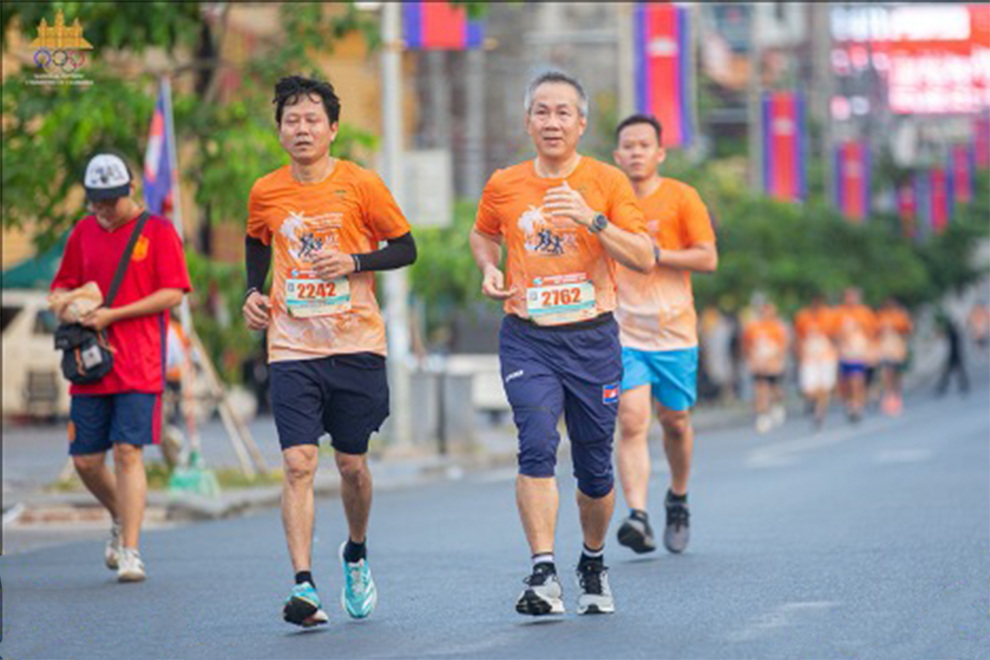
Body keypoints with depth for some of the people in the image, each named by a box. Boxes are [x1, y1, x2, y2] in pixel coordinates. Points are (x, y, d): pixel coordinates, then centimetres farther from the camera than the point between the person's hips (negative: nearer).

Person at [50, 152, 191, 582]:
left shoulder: (157, 231, -1)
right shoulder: (83, 233, 13)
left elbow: (173, 293, -7)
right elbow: (62, 287, 21)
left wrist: (113, 314, -14)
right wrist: (67, 306, -4)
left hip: (139, 364, -5)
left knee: (128, 452, -12)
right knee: (85, 461, 4)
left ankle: (130, 551, -9)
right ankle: (122, 520, 32)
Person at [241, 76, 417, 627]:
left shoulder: (361, 184, -4)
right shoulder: (266, 193, 3)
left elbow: (406, 249, 3)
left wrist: (353, 261, -13)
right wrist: (254, 293, 6)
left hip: (356, 346, -1)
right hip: (292, 348, 1)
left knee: (352, 464, 8)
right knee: (299, 464, -12)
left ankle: (357, 554, 37)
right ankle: (304, 587, -15)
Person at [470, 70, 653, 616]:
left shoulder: (607, 182, 0)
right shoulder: (503, 187, 5)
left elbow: (644, 259, -6)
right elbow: (483, 234, 25)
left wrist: (592, 219, -19)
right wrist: (489, 269, 4)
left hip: (592, 337, 0)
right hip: (527, 339, 0)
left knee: (594, 465, 7)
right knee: (537, 445, -20)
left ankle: (593, 563, 32)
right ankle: (543, 575, -23)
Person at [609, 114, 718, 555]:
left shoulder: (681, 197, -1)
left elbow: (708, 258, -6)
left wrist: (657, 254, -15)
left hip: (674, 330, 0)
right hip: (623, 332, 0)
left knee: (674, 421, 9)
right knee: (631, 421, -15)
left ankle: (678, 499, 36)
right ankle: (637, 516, -24)